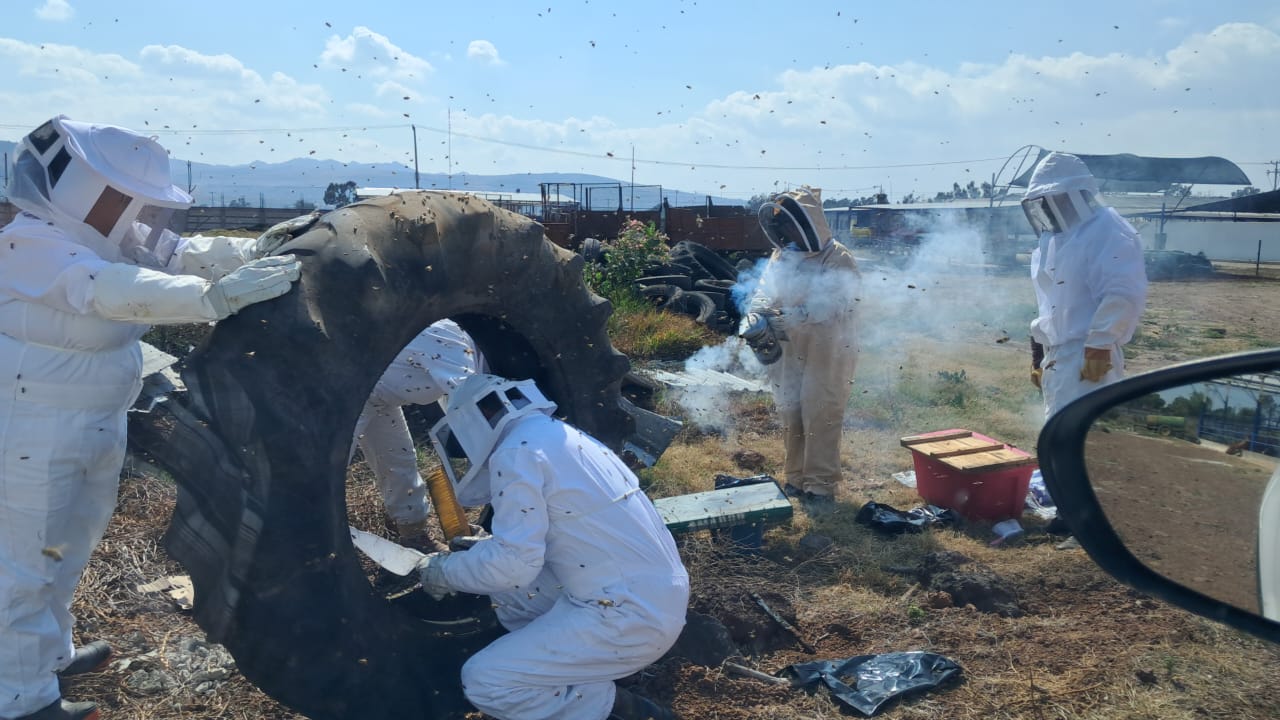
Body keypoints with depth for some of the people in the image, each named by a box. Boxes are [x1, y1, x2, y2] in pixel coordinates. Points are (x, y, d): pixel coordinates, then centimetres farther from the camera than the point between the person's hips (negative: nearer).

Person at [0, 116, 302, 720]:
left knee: (67, 547, 23)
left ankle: (49, 654, 42)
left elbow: (178, 252, -4)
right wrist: (217, 295, -52)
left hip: (96, 425, 9)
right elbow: (118, 292, -41)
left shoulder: (110, 237, 4)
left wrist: (255, 251, -22)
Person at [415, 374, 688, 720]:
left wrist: (444, 571, 1)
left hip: (631, 615, -10)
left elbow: (514, 564, -16)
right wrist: (491, 546, 26)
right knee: (503, 582, 19)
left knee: (483, 682, -5)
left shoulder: (516, 450, -12)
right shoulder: (558, 434, 17)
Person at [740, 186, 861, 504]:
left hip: (826, 355, -6)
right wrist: (756, 316, -24)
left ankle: (821, 484, 12)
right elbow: (765, 292, -1)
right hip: (789, 353, 6)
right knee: (791, 416, 14)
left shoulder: (838, 259, -14)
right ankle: (796, 478, 28)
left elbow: (826, 306, -25)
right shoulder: (781, 256, 7)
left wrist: (781, 320, -35)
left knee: (821, 419, -1)